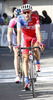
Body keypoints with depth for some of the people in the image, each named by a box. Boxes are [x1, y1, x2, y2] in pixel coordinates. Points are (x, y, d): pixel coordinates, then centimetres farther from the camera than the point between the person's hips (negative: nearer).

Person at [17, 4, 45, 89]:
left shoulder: (35, 17, -30)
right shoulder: (20, 19, -26)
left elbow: (38, 31, -37)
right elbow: (19, 32, -31)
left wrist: (40, 43, -48)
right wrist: (18, 45, -41)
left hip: (35, 37, -1)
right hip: (26, 37, 1)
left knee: (35, 49, -30)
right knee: (25, 58, -9)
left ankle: (37, 62, 5)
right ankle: (26, 80, -8)